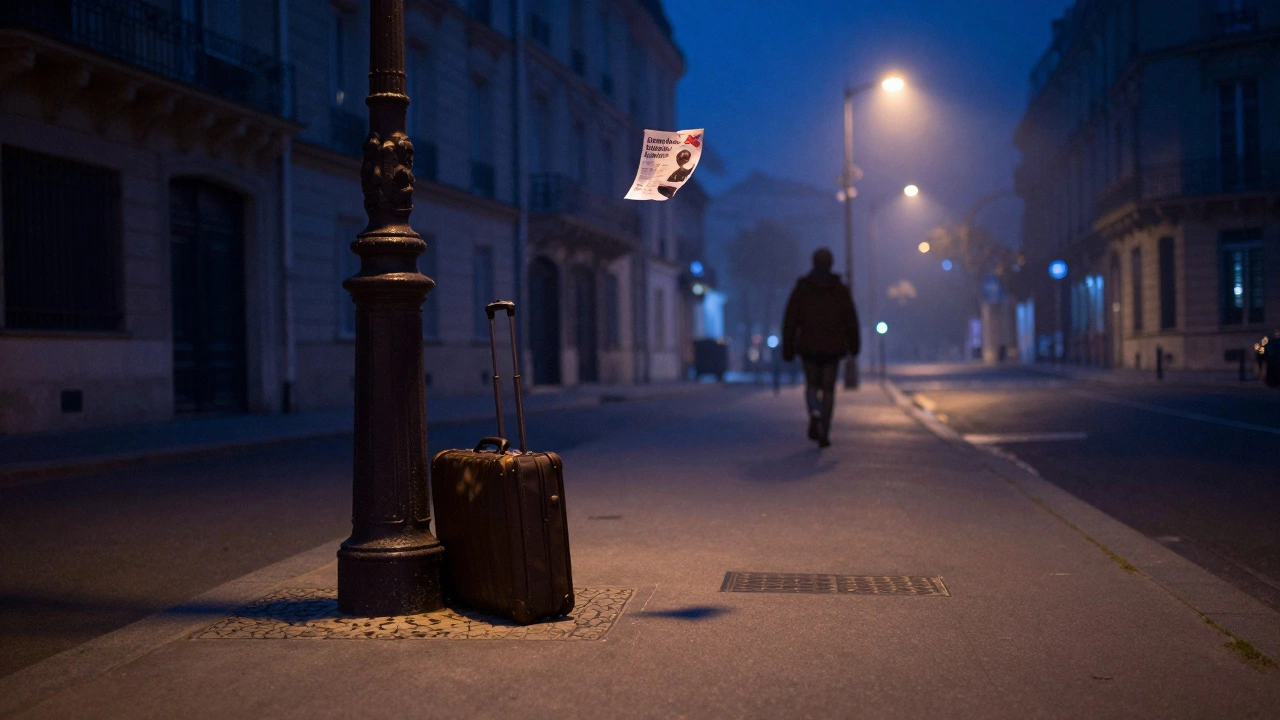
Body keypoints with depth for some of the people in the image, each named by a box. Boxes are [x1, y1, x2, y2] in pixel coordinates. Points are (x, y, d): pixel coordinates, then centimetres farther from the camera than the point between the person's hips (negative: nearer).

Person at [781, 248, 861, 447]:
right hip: (833, 347, 0)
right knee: (828, 389, 7)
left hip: (808, 346, 0)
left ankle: (814, 413, -12)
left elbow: (790, 320, -3)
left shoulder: (801, 289, 0)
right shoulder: (841, 289, -1)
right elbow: (851, 320, 0)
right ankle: (824, 433, 0)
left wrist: (787, 348, 2)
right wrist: (854, 345, 12)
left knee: (812, 385, 18)